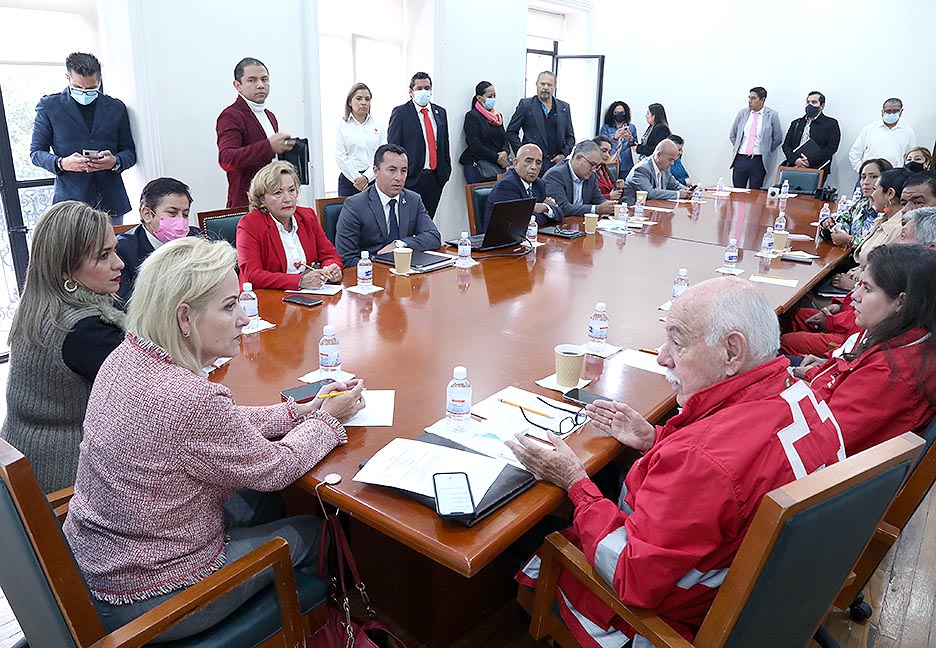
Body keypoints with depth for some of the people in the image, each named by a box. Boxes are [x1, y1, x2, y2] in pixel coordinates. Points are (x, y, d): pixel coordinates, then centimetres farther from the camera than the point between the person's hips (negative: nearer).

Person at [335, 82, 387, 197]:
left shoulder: (378, 126, 10)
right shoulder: (342, 125, 5)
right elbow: (340, 157, -2)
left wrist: (366, 177, -13)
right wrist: (357, 178, -10)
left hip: (373, 178, 1)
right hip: (349, 179, -1)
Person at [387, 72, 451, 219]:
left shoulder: (440, 112, 14)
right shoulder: (400, 112, -2)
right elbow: (392, 146, -4)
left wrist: (446, 169, 11)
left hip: (436, 177, 5)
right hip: (412, 178, -5)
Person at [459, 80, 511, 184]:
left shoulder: (498, 116, 21)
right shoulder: (472, 116, 0)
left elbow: (505, 139, 20)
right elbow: (474, 145, -9)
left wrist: (505, 152, -5)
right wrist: (496, 157, -12)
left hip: (500, 163, 6)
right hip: (478, 163, -6)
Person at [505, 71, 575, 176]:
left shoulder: (564, 107, 13)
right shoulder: (525, 105, 4)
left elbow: (570, 136, 18)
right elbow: (511, 132, 4)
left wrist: (563, 154, 2)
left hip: (556, 162, 3)